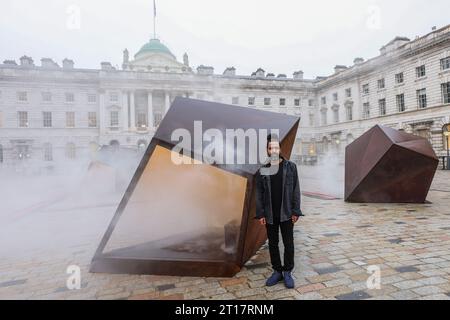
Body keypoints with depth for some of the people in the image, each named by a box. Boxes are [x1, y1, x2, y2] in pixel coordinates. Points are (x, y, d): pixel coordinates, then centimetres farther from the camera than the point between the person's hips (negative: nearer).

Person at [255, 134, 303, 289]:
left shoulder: (290, 167, -2)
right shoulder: (262, 171, 1)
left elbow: (296, 190, -2)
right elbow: (259, 194, 1)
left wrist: (295, 211, -6)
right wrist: (260, 214, -3)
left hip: (286, 213, -1)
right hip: (270, 215, 2)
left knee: (288, 243, 6)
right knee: (273, 243, 11)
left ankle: (287, 272, 23)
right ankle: (277, 271, 27)